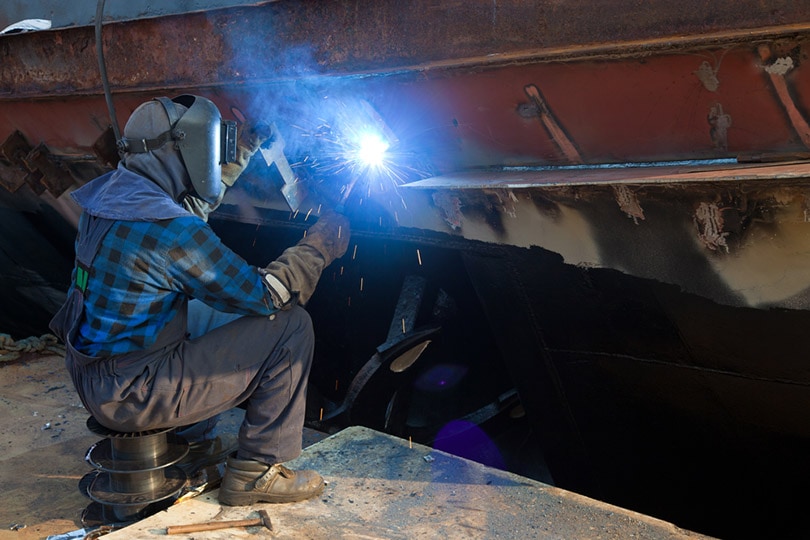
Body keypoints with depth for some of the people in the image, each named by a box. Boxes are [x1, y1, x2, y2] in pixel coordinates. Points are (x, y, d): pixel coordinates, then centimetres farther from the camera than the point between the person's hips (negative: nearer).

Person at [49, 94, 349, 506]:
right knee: (290, 326, -9)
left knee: (218, 313, 27)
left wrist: (246, 145, 23)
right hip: (129, 394, -9)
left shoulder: (115, 192, 3)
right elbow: (266, 294, -19)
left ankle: (193, 440, 29)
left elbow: (199, 200, 23)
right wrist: (320, 245, -5)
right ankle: (256, 470, 2)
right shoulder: (168, 228, -25)